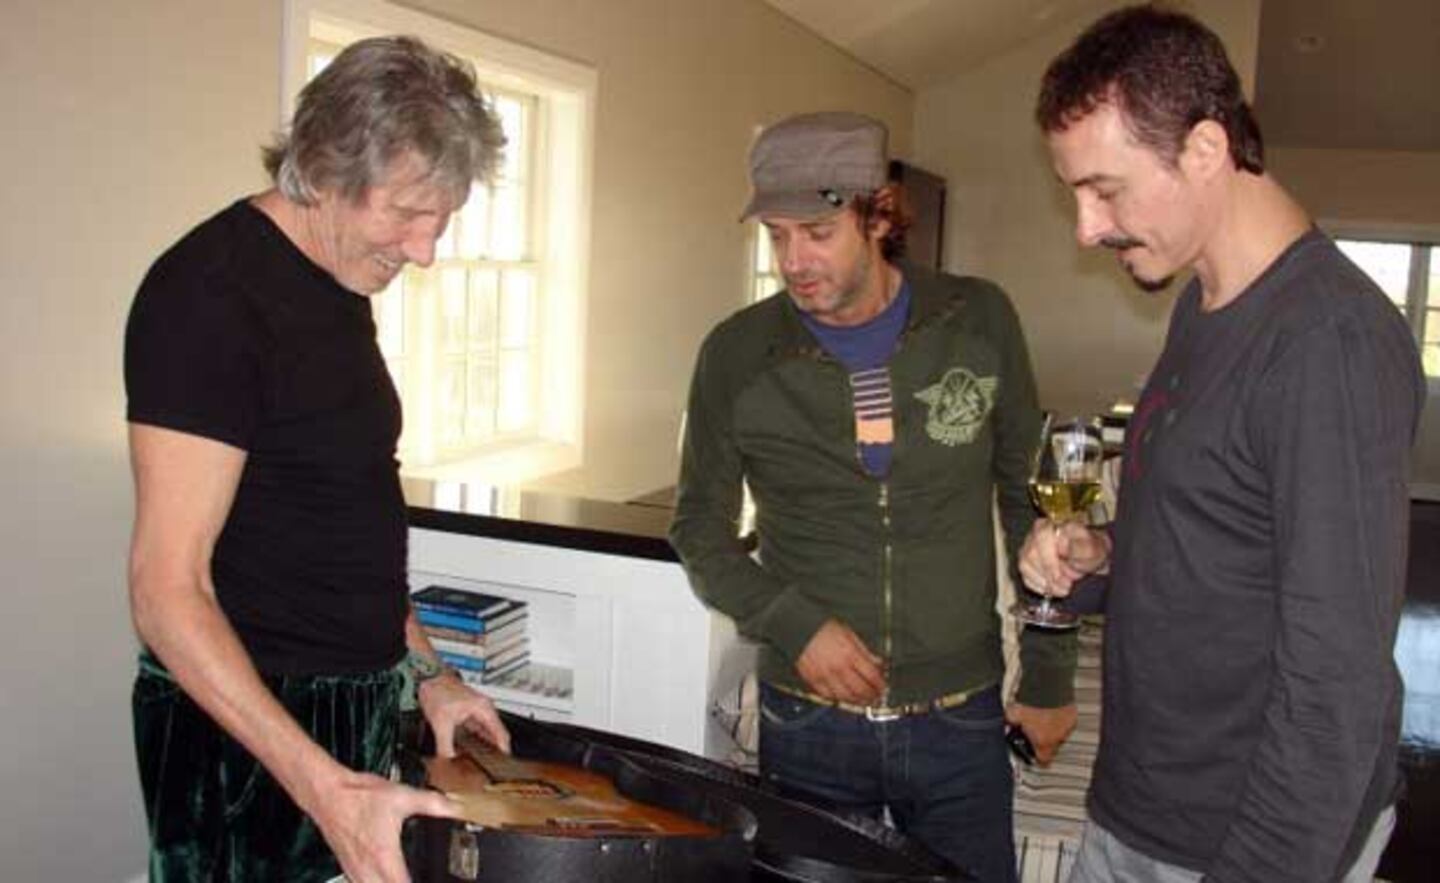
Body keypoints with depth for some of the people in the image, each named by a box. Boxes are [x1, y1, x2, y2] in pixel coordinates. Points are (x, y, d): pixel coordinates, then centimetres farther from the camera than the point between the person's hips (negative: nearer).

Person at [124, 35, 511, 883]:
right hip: (242, 723, -8)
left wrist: (426, 669, 11)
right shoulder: (210, 294, -19)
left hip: (348, 711, 8)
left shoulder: (342, 282, 7)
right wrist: (324, 786, -29)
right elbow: (167, 588, -23)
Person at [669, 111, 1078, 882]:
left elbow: (1029, 502, 4)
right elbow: (700, 527, 3)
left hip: (961, 720, 1)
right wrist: (791, 623, -13)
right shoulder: (737, 354, -7)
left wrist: (1051, 675, 6)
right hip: (806, 722, 0)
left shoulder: (979, 321, -4)